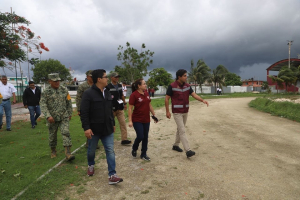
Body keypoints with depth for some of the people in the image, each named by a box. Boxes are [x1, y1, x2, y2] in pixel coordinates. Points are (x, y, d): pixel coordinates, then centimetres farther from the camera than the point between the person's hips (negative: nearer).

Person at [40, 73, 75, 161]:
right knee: (52, 135, 12)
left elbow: (69, 102, 8)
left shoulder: (64, 89, 2)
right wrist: (48, 116, -22)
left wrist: (69, 114, 9)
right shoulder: (46, 92, -5)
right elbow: (43, 105, -11)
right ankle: (53, 151, 34)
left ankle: (68, 154, -11)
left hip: (64, 117, 1)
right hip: (52, 118, 0)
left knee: (66, 133, -11)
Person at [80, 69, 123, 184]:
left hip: (107, 129, 5)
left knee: (110, 151, 0)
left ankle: (112, 175, 5)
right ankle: (91, 165, 47)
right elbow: (84, 112, -18)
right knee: (91, 150, 17)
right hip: (94, 129, -5)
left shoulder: (107, 93, 7)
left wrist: (113, 123, 17)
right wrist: (86, 127, -22)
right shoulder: (88, 93, -15)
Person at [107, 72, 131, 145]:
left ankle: (124, 139, 3)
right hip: (112, 109, -5)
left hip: (120, 108, 5)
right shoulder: (108, 87, -11)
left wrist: (125, 103, 19)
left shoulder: (120, 86, 10)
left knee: (123, 123, -1)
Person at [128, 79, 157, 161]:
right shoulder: (134, 95, -13)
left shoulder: (146, 93, 6)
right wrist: (130, 121, -16)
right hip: (137, 120, -6)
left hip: (146, 120, 6)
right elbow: (130, 108, -13)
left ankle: (143, 154, 25)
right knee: (140, 136, -6)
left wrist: (154, 115, 14)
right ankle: (134, 149, 24)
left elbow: (149, 105, 14)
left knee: (145, 137, 10)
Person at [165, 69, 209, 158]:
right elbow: (167, 99, -9)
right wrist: (167, 111, -11)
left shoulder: (187, 86, 4)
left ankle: (176, 145, 32)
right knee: (182, 131, -10)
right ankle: (188, 150, -12)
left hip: (185, 112, 6)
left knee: (180, 129, 16)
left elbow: (194, 95, -1)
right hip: (177, 112, -6)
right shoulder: (172, 86, -12)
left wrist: (202, 100, -19)